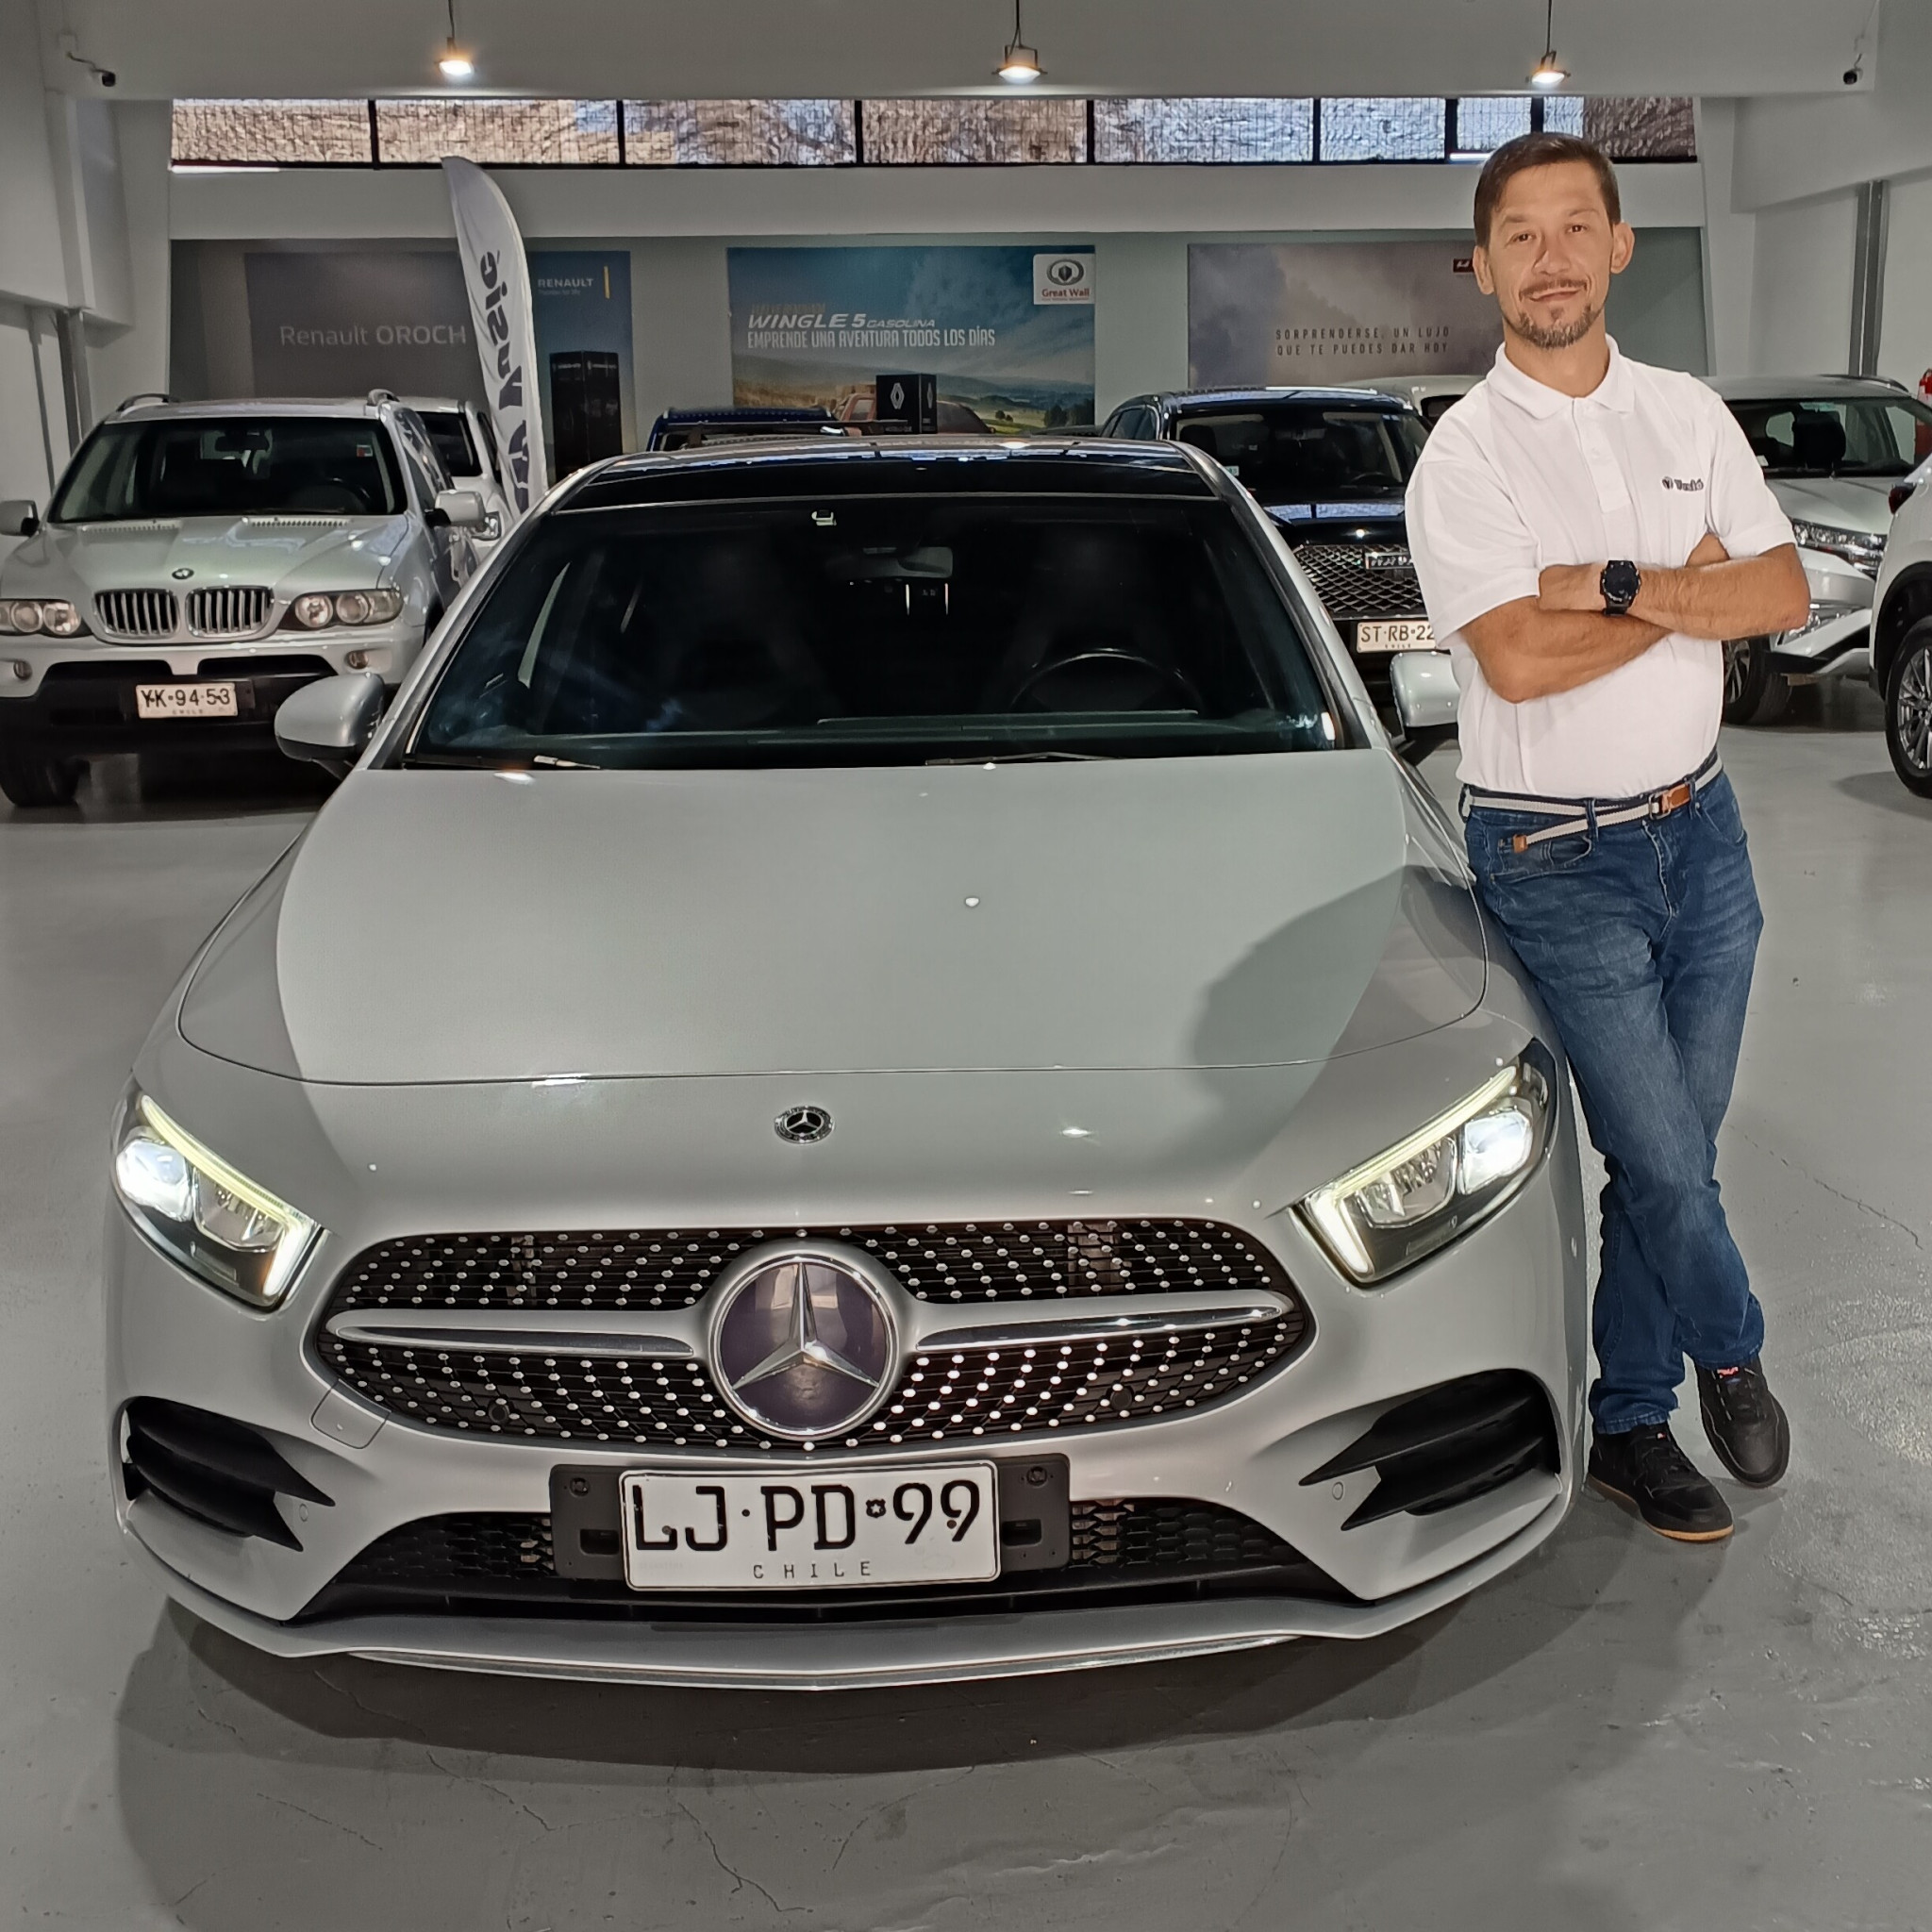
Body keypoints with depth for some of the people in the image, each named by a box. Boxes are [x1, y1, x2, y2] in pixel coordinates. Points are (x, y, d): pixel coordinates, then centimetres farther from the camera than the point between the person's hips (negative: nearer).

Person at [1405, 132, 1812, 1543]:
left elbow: (1785, 592, -1)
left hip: (1700, 827, 5)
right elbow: (1521, 659, -21)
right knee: (1665, 1163, -2)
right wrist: (1693, 591, -10)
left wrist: (1622, 584, -16)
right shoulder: (1467, 453, -9)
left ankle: (1630, 1423, 28)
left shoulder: (1687, 413, 7)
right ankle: (1732, 1350, 27)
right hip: (1559, 858, -5)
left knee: (1666, 1156, 11)